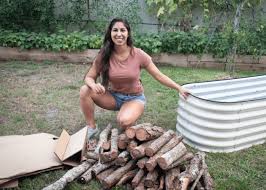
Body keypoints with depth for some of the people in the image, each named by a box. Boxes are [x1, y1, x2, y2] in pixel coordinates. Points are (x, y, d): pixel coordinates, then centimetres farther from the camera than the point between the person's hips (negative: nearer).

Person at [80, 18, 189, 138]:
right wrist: (93, 85, -31)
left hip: (134, 98, -2)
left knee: (124, 121, -33)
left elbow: (159, 76, -10)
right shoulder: (104, 56, -13)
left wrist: (179, 88, -17)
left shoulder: (138, 55, -17)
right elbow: (89, 77, -6)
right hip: (113, 96, 3)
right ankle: (91, 127, -4)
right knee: (85, 90, -21)